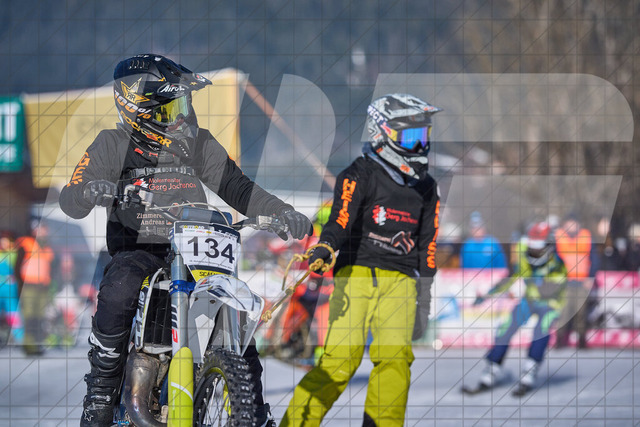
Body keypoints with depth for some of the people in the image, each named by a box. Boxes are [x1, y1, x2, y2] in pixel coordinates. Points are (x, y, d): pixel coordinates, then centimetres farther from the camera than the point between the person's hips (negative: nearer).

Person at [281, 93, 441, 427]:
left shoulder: (426, 188, 19)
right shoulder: (361, 174, 0)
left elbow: (426, 245, 24)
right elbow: (340, 220, -13)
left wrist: (424, 301, 26)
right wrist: (322, 252, -33)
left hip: (399, 281, 5)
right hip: (356, 272, -5)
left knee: (395, 358, -14)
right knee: (342, 359, -15)